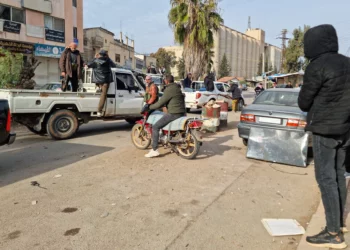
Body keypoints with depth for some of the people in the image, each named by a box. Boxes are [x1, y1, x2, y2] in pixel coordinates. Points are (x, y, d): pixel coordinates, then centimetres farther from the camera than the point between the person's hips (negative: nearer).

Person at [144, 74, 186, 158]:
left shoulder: (169, 90, -13)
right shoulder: (178, 88, 16)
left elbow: (160, 103, -13)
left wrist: (150, 107, 0)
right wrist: (164, 105, 34)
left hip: (173, 113, -10)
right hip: (182, 113, 10)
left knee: (155, 127, -8)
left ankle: (154, 150, -13)